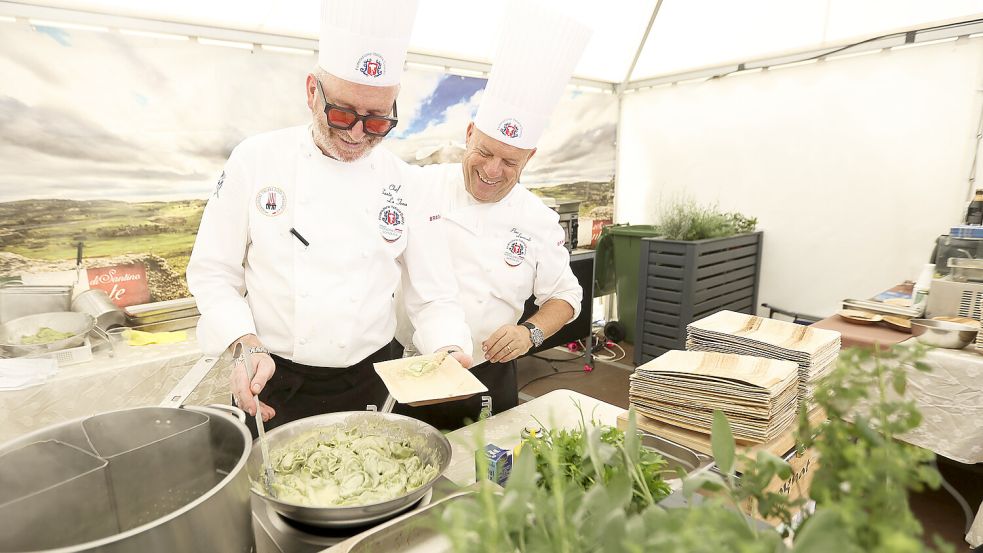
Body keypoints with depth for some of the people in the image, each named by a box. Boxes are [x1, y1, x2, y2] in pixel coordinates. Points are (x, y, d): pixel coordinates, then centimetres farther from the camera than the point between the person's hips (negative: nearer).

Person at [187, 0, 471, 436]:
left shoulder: (403, 184, -6)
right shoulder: (256, 159, -8)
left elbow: (434, 297, -3)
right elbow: (213, 273, -3)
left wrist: (451, 352, -20)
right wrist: (246, 345, -18)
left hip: (368, 385, 1)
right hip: (272, 385, 0)